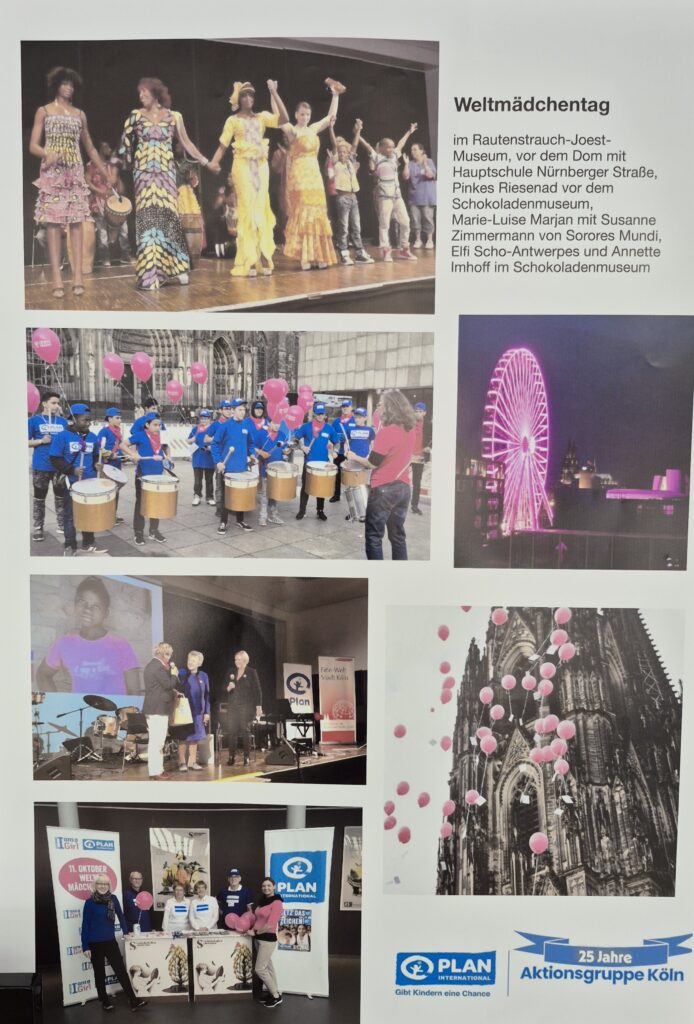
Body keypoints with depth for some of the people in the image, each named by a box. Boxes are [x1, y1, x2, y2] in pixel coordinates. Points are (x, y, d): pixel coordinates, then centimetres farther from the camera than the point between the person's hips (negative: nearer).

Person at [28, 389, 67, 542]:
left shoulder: (63, 421, 8)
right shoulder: (33, 420, -3)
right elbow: (27, 442, -2)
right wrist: (41, 441, -17)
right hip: (41, 466, -3)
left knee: (62, 496, 11)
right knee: (39, 498, 6)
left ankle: (62, 525, 22)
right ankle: (37, 528, 14)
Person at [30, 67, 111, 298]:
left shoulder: (80, 114, 16)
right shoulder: (43, 111, 8)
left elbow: (90, 147, 23)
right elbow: (33, 146, 2)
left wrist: (106, 172, 19)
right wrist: (47, 154, -20)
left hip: (75, 172, 3)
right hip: (52, 172, -3)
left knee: (76, 221, -6)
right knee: (53, 222, -10)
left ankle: (78, 276, -9)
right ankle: (56, 278, -15)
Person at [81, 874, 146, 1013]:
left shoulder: (113, 898, -2)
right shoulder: (90, 902, -12)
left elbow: (120, 915, 12)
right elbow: (85, 925, -9)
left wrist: (126, 931, 16)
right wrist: (85, 947, -10)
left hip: (110, 941, 3)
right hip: (95, 944, -3)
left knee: (121, 971, 2)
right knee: (100, 974, 10)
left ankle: (133, 1001, 5)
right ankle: (105, 1002, 26)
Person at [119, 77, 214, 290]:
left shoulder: (173, 116, 6)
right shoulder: (136, 116, 6)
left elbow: (185, 142, 10)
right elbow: (125, 144, 8)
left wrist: (205, 161, 8)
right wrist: (129, 162, -2)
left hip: (166, 173, 0)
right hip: (144, 173, 0)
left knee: (168, 216, -4)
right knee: (148, 218, -5)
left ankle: (177, 267, 5)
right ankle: (151, 273, -3)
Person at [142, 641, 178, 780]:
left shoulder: (151, 665, 14)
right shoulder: (159, 667, -19)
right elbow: (169, 684, -19)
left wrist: (169, 671, 9)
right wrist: (174, 674, -4)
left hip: (153, 708, 11)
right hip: (159, 709, -11)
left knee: (157, 741, 16)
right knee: (157, 741, -7)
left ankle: (158, 769, 23)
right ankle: (155, 772, -5)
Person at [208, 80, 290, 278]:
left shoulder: (262, 117, 12)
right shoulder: (233, 120, 7)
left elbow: (284, 119, -3)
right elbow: (223, 145, 1)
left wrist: (274, 93, -6)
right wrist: (214, 162, -17)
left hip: (261, 166, 3)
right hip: (243, 165, -3)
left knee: (261, 210, 1)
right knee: (247, 211, -8)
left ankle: (263, 258, 1)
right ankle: (248, 261, -10)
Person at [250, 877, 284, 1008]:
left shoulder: (276, 902, -15)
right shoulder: (262, 901, 10)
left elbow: (270, 925, -20)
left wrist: (255, 932, -10)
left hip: (268, 939, -8)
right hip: (258, 938, 8)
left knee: (259, 969, -5)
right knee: (268, 967, 13)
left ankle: (276, 996, 7)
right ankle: (275, 993, 24)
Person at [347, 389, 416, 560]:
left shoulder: (386, 432, -17)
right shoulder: (409, 430, 6)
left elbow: (373, 463, -13)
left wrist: (355, 457, 3)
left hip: (384, 488, -7)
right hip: (403, 487, 7)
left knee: (373, 535, 2)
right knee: (398, 535, 14)